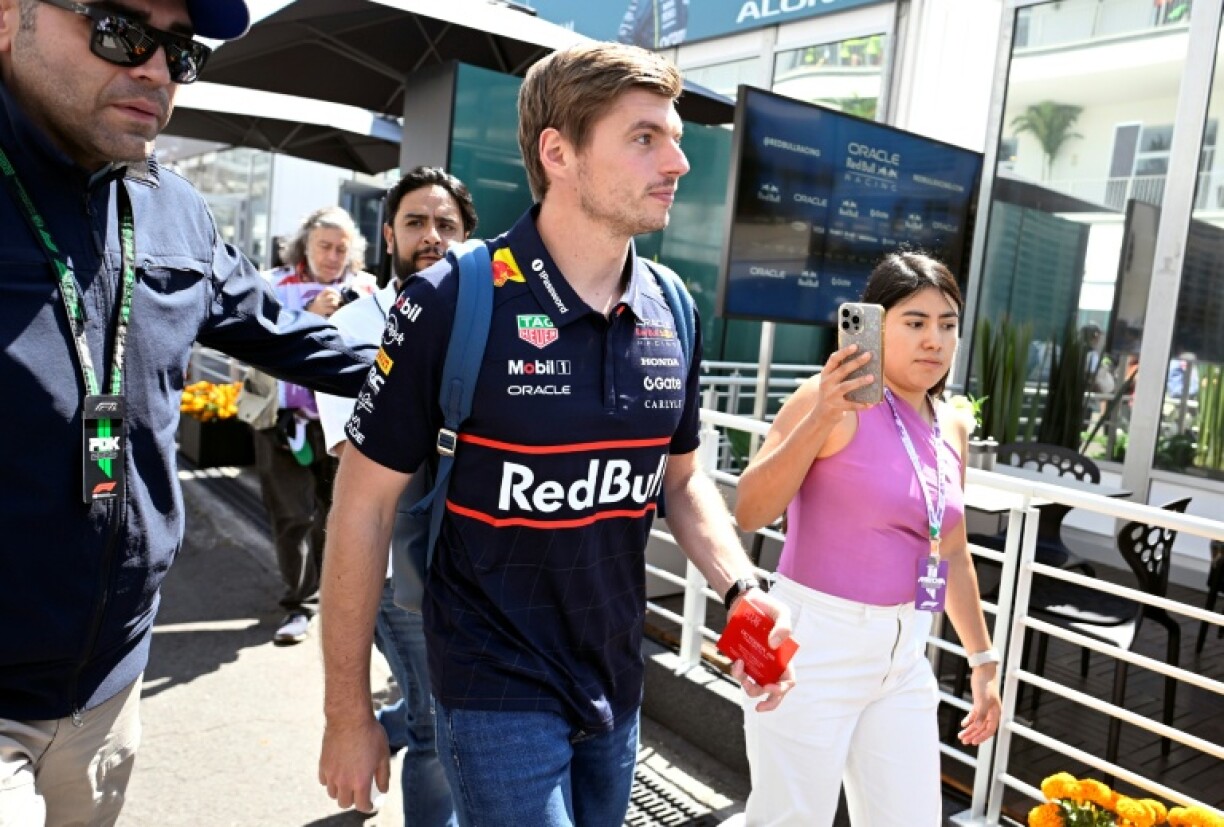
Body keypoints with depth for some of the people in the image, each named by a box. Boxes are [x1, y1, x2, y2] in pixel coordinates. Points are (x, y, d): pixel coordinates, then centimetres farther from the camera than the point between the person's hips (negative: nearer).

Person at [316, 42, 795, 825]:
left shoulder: (672, 315, -2)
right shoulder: (454, 303, -18)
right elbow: (364, 504, -12)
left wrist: (742, 587, -7)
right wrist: (349, 713, -8)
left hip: (618, 688, 6)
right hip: (500, 691, -5)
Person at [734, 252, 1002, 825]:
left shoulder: (953, 428, 9)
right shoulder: (837, 400, -12)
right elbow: (749, 513, -21)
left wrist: (982, 659, 22)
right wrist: (819, 418, -29)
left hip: (904, 657, 7)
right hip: (815, 647, -6)